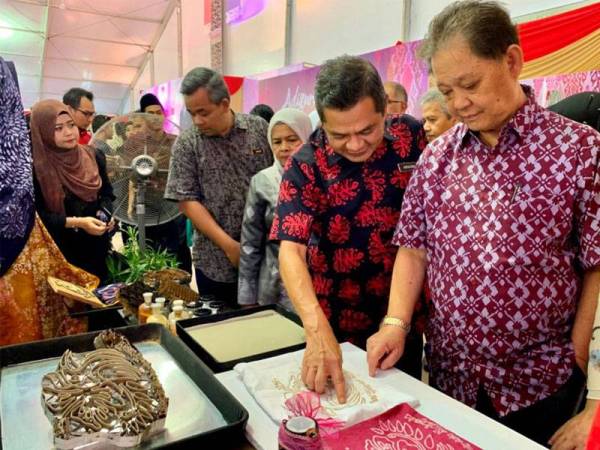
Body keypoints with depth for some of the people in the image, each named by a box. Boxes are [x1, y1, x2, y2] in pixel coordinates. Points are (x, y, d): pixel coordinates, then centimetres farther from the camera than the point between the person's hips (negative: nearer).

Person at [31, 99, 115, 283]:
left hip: (96, 246, 4)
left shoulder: (93, 156, 1)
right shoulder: (34, 167, -14)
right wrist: (76, 222, -23)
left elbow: (107, 192, 11)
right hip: (59, 251, -4)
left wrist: (105, 213, -10)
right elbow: (35, 215, -14)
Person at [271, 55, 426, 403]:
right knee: (341, 402, 19)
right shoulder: (306, 166, -20)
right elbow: (291, 250, -28)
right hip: (337, 319, -2)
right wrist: (318, 329, -44)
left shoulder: (410, 136, -10)